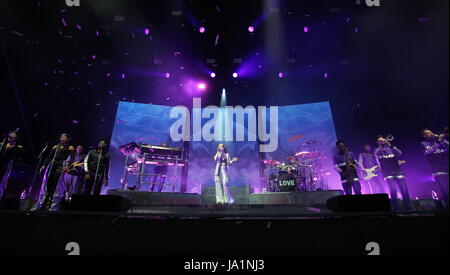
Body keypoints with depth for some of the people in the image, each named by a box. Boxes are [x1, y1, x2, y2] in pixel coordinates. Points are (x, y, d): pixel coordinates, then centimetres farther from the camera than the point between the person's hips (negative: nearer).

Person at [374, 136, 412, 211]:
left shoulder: (391, 148, 15)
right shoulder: (378, 150, 11)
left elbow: (399, 153, -4)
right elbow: (377, 155, -13)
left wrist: (391, 146, -16)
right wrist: (381, 145, -16)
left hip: (397, 170, 2)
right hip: (388, 173, -2)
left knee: (404, 190, -2)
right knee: (393, 191, -10)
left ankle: (409, 208, 5)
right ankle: (396, 209, -5)